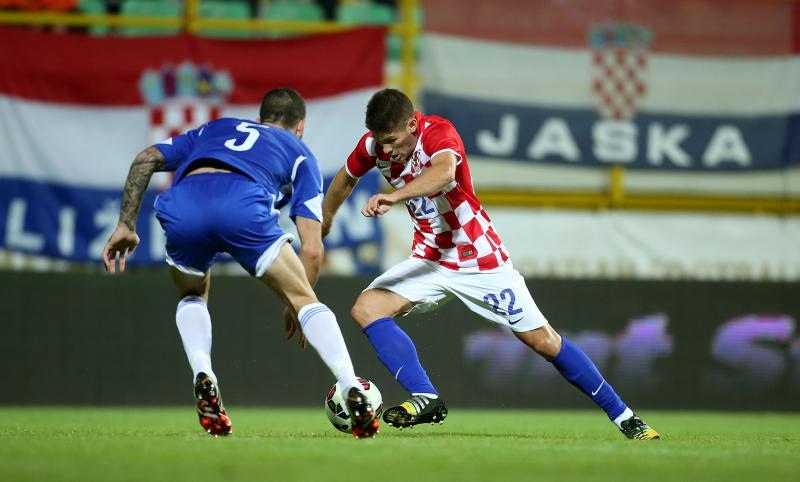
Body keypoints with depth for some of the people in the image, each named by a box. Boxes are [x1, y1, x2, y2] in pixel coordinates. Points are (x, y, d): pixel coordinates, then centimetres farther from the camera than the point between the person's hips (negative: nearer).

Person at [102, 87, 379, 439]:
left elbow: (146, 159, 29)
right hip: (243, 204, -3)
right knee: (305, 299, 13)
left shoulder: (214, 130, 42)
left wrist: (126, 226, 27)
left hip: (182, 206, 3)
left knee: (192, 296, 31)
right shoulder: (299, 154, 33)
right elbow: (312, 250, 24)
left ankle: (204, 380, 8)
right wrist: (297, 305, 37)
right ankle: (354, 396, -1)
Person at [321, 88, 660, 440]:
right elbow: (345, 179, 14)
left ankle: (623, 416, 9)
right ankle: (425, 399, -22)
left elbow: (444, 172, -49)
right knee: (366, 308, -18)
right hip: (430, 259, 5)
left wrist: (394, 196, -64)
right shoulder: (373, 146, -8)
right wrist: (321, 227, 24)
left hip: (480, 259, -5)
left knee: (543, 340, -3)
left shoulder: (438, 132, -25)